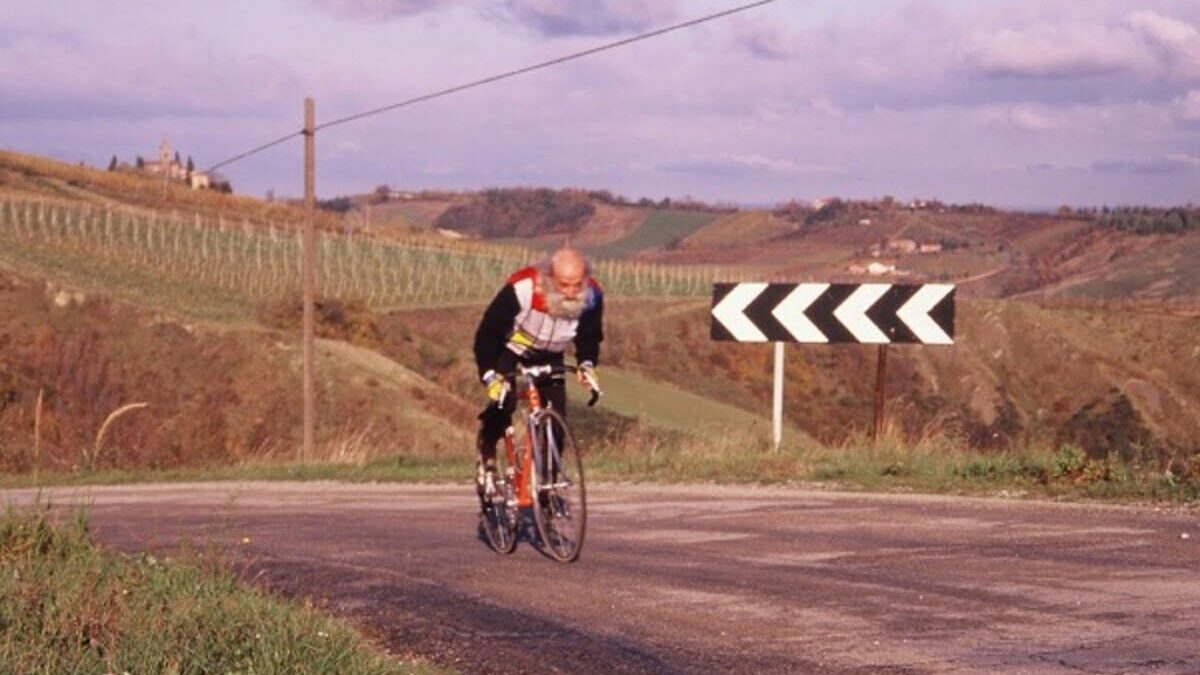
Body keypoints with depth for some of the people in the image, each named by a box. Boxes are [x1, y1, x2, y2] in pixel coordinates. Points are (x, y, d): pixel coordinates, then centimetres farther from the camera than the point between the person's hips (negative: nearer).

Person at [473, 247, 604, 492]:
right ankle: (487, 457, 4)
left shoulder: (592, 297, -26)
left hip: (548, 357, 3)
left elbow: (589, 337, -7)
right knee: (502, 402, -23)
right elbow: (487, 332, -29)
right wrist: (489, 375, -38)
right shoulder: (522, 289, -38)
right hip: (510, 349, -3)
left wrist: (586, 364, -27)